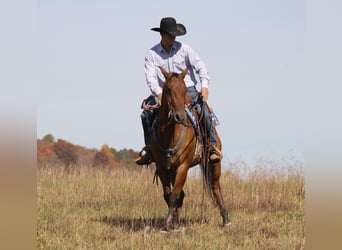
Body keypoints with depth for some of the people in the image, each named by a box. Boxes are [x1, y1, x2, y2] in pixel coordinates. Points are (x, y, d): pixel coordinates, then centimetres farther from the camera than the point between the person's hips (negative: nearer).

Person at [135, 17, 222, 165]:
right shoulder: (152, 54, 1)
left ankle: (212, 146, -23)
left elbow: (200, 67, -3)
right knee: (146, 113, -17)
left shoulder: (184, 49, 0)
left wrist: (204, 86, -20)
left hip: (188, 89, -1)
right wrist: (159, 93, -27)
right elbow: (150, 77, -9)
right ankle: (149, 149, -1)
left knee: (202, 109, -28)